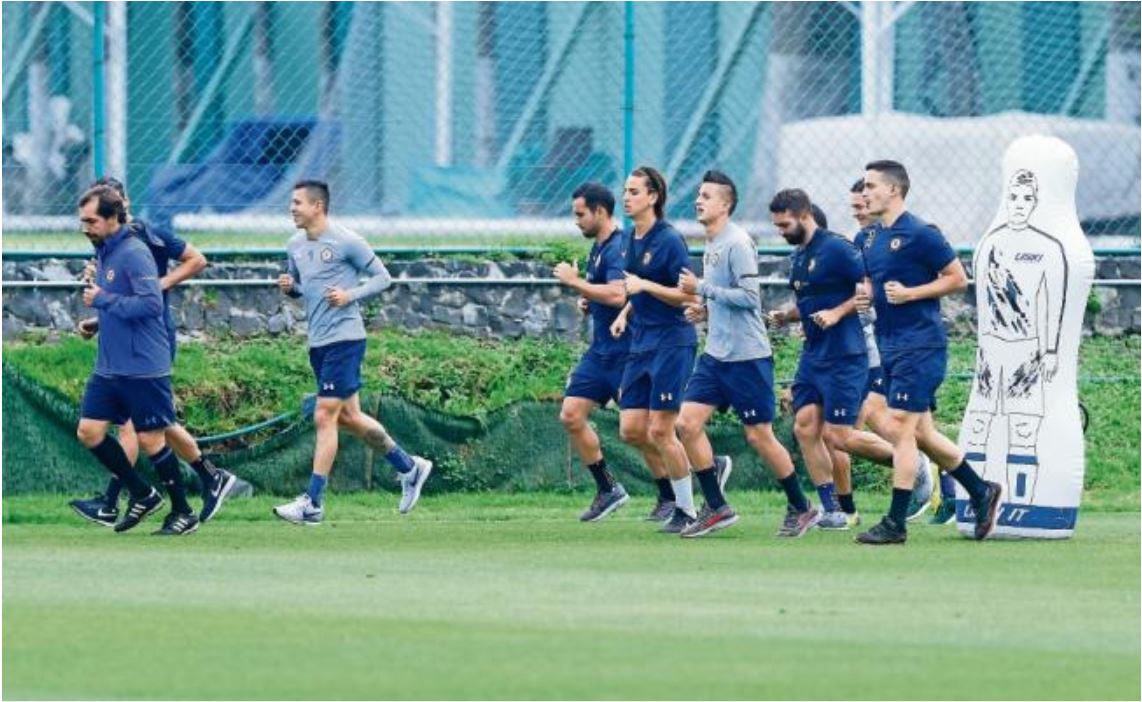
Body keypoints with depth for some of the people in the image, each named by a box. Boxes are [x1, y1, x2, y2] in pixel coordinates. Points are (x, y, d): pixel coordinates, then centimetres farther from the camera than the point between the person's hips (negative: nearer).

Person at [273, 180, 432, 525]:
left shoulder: (346, 242, -10)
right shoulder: (296, 246, 10)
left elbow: (382, 277, -4)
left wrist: (351, 295, -18)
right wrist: (288, 287, 0)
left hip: (344, 339, -8)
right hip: (318, 342, 8)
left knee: (325, 417, -10)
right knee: (348, 417, 13)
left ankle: (313, 503, -8)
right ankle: (409, 467, 30)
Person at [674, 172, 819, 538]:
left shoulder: (737, 243, -15)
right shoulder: (711, 245, 13)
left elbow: (750, 296, -21)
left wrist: (702, 289, -18)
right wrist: (705, 309, 8)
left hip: (746, 356, -9)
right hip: (716, 354, 9)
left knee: (759, 436, -2)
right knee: (688, 422, -2)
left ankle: (801, 508, 14)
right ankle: (716, 507, 4)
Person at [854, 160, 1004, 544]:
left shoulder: (919, 234, -12)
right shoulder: (871, 238, 13)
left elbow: (957, 278, -9)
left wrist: (910, 293, -17)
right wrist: (866, 295, 5)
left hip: (920, 344, -9)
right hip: (890, 346, 9)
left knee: (901, 428, -10)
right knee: (920, 432, 12)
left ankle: (895, 523, -7)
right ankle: (982, 492, 26)